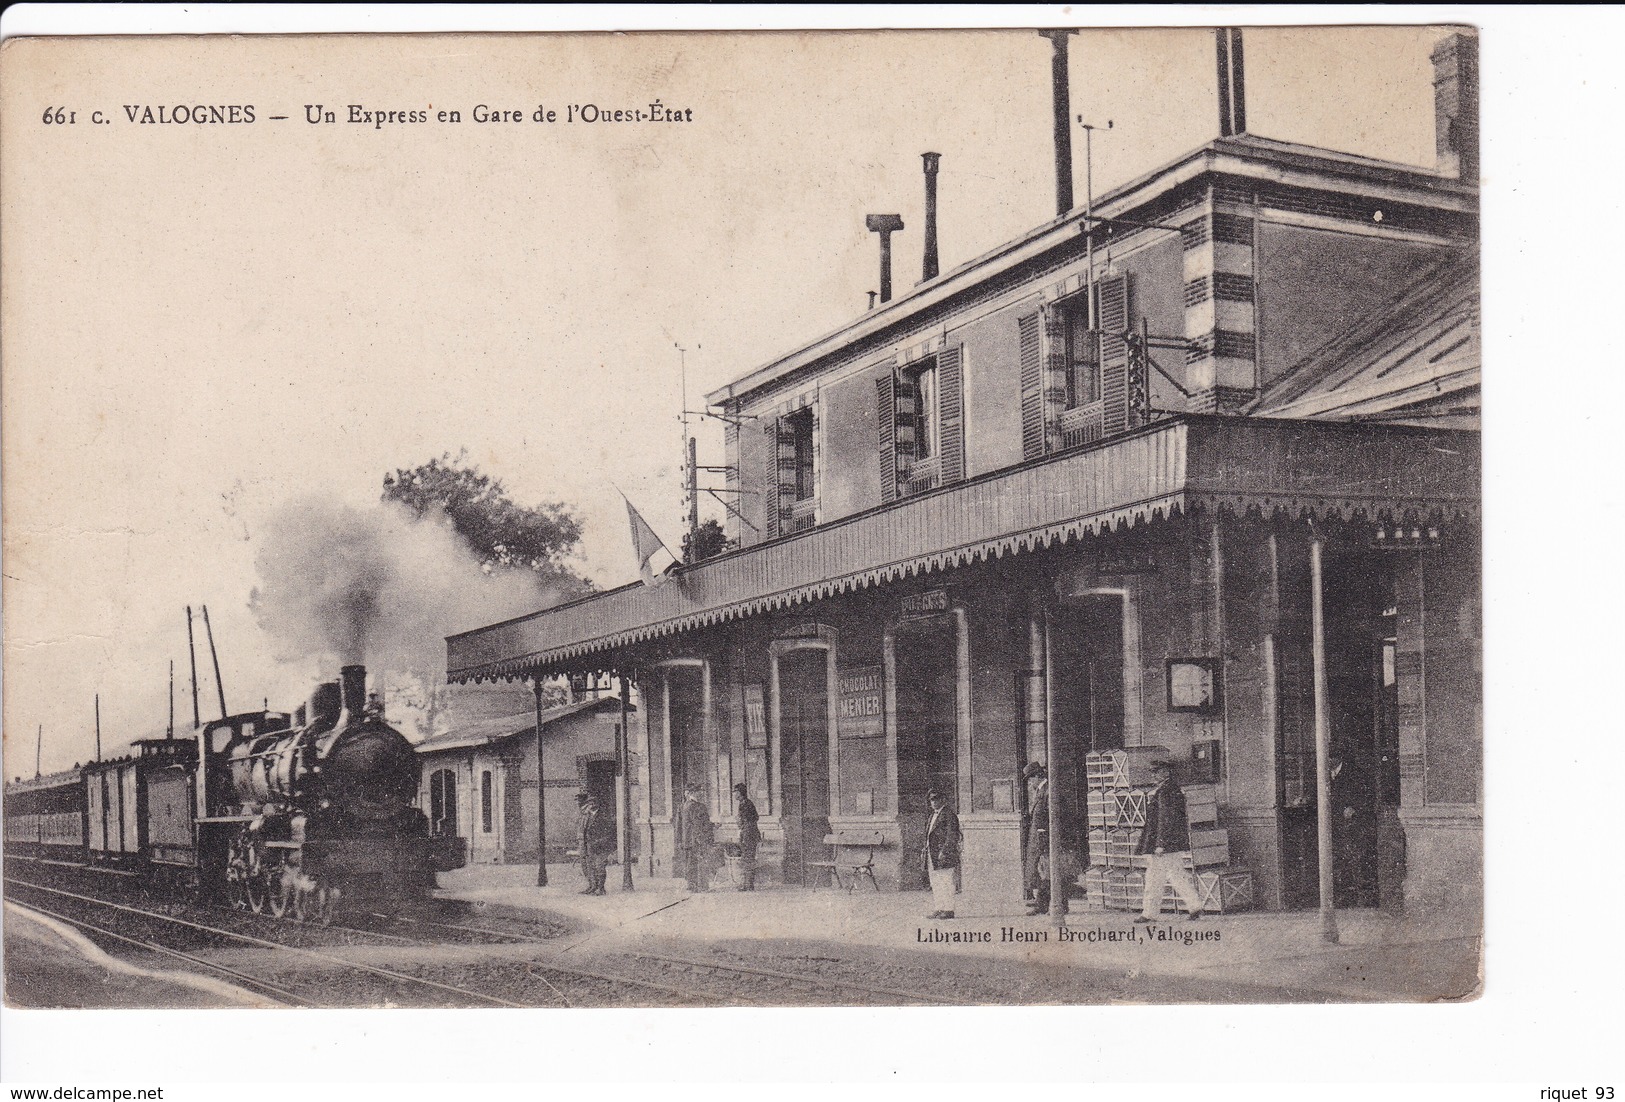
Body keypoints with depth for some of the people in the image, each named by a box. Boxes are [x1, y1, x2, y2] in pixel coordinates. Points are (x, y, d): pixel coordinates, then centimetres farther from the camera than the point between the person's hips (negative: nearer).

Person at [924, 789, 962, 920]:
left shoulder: (949, 815, -8)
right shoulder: (933, 816, 20)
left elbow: (952, 836, -14)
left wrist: (944, 852, -20)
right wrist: (925, 850, 16)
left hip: (945, 855, -9)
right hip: (932, 856, 9)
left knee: (946, 883, -8)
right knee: (935, 884, 9)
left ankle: (948, 909, -5)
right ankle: (940, 909, 13)